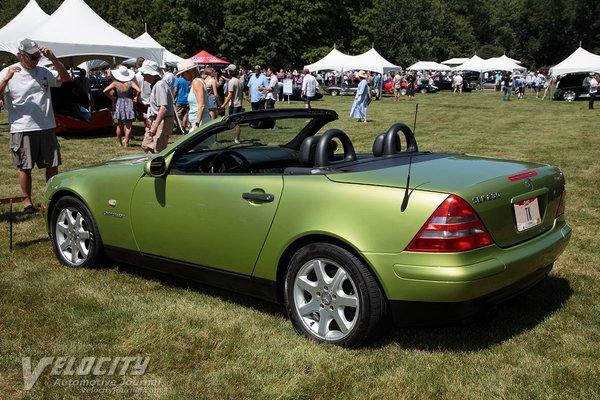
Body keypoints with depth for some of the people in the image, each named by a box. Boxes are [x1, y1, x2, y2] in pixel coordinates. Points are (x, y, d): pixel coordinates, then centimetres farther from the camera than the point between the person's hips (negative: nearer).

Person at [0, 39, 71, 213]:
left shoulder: (44, 72, 8)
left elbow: (66, 78, 0)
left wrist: (52, 58, -10)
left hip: (47, 127, 3)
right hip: (22, 129, -3)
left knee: (52, 165, 8)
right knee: (25, 167, 5)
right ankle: (27, 200, 19)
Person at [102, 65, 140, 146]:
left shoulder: (115, 83, -4)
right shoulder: (131, 83, -9)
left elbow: (105, 91, -8)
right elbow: (138, 90, -22)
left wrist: (112, 98, 3)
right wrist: (136, 98, -6)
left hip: (119, 104, 2)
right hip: (129, 104, -2)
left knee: (119, 125, 14)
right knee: (128, 126, 3)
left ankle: (119, 142, 20)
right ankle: (126, 143, 3)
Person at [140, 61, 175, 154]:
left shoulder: (160, 85, -19)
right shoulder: (154, 85, 14)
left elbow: (164, 108, -27)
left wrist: (155, 125, -29)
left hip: (162, 122, -11)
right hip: (155, 120, 11)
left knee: (158, 150, -7)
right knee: (146, 146, 13)